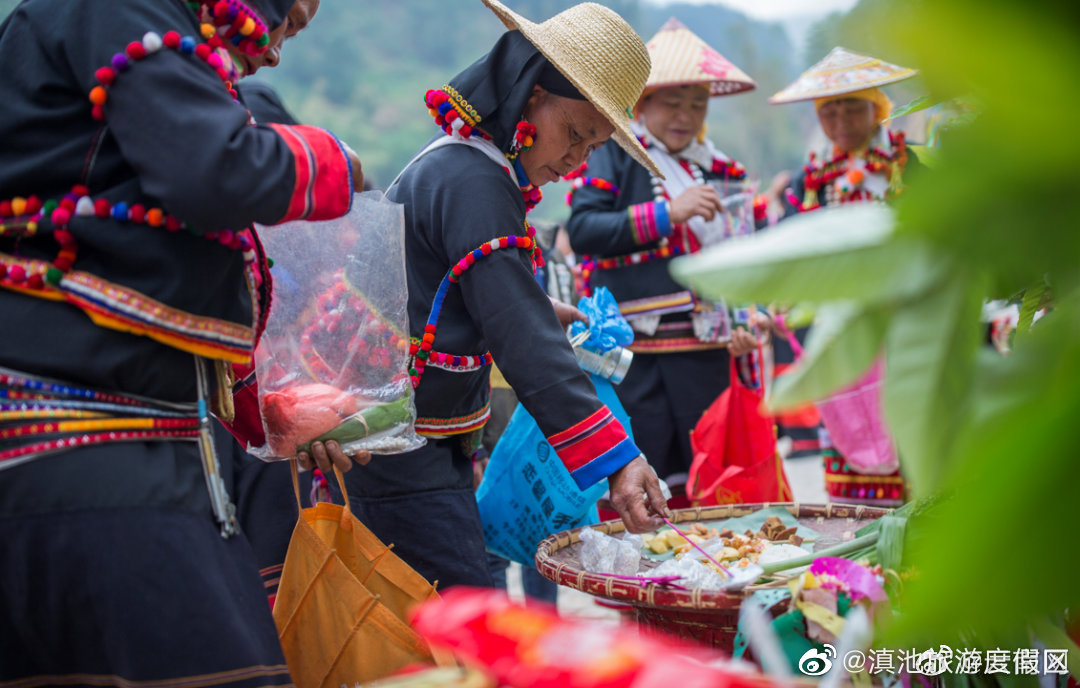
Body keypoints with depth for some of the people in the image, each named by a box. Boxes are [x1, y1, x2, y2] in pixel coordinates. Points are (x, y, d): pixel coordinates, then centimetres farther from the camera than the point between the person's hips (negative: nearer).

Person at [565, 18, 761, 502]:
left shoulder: (720, 171, 16)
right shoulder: (613, 155, 1)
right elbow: (581, 230, -13)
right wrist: (666, 213, -19)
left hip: (706, 353, 5)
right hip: (631, 355, -5)